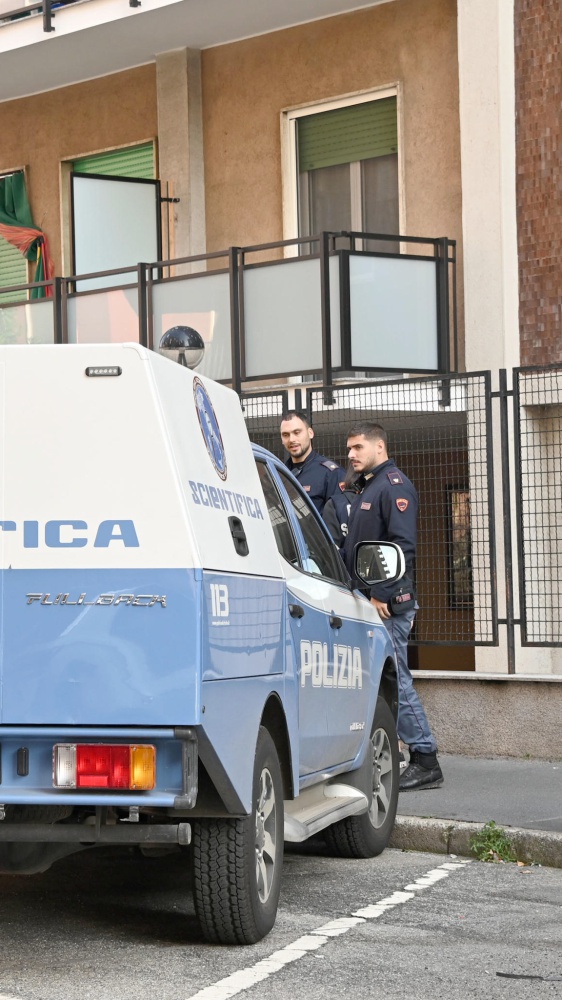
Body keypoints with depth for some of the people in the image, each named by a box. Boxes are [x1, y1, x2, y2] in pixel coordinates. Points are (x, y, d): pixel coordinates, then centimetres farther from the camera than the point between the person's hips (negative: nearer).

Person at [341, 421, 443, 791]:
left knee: (395, 680, -10)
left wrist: (382, 594, -21)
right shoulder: (366, 489, 22)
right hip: (368, 604, 10)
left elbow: (404, 545, -19)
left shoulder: (394, 485, -9)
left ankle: (425, 761, -7)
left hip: (388, 604, -10)